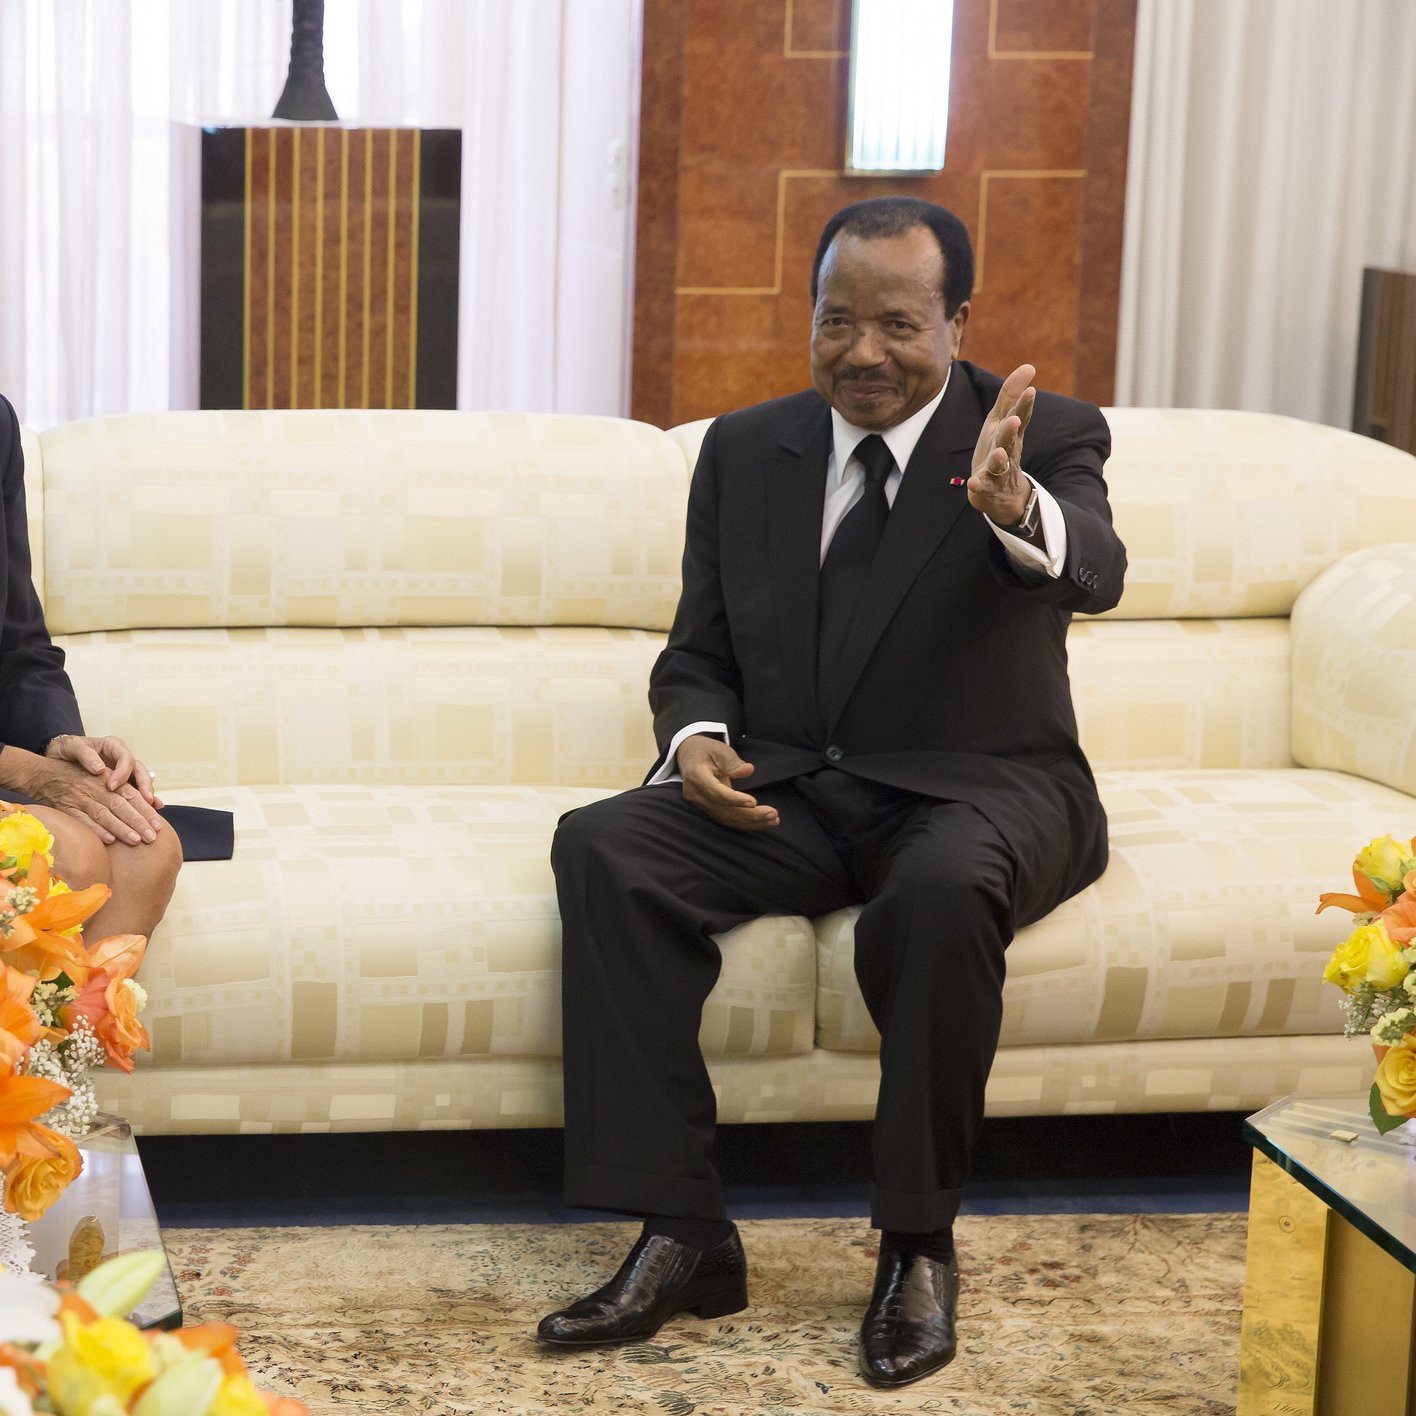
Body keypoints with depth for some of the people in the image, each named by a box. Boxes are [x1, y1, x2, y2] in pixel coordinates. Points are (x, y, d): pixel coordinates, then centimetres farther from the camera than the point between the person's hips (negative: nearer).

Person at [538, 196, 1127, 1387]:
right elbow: (698, 653, 14)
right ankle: (683, 1239, -21)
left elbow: (1094, 574, -24)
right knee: (602, 849, -24)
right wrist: (697, 740, -10)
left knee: (942, 888, -38)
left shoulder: (1043, 436, -2)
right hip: (788, 793, 4)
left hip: (978, 790, -4)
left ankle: (919, 1246, -19)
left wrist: (1014, 509, -48)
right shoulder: (745, 451, 10)